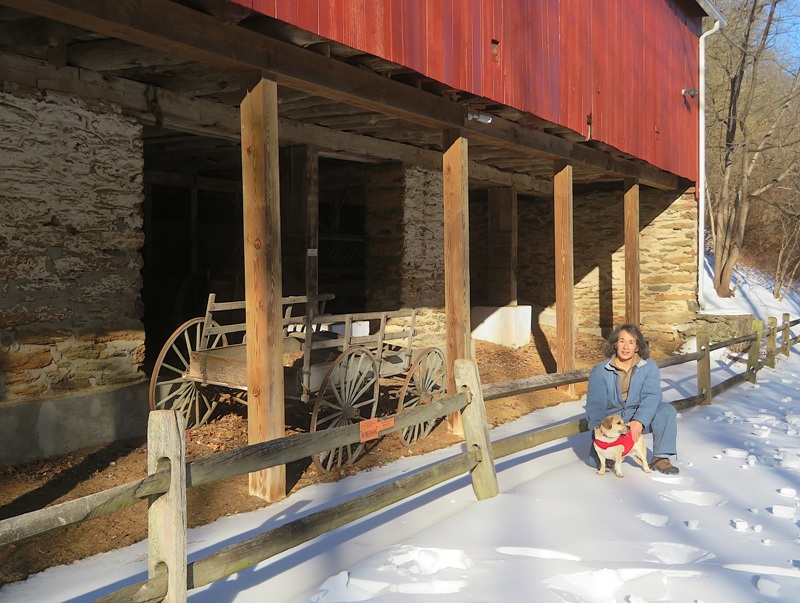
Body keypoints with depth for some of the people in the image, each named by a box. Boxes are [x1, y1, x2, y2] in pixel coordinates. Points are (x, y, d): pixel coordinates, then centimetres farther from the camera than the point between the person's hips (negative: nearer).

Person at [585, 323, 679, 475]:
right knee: (595, 460, -19)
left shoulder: (649, 367, -3)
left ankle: (660, 458, -16)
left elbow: (651, 397, -17)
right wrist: (597, 427, -36)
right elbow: (595, 404, -14)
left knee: (667, 410, -26)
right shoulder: (600, 371, -5)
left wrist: (639, 421, -36)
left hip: (641, 418, 1)